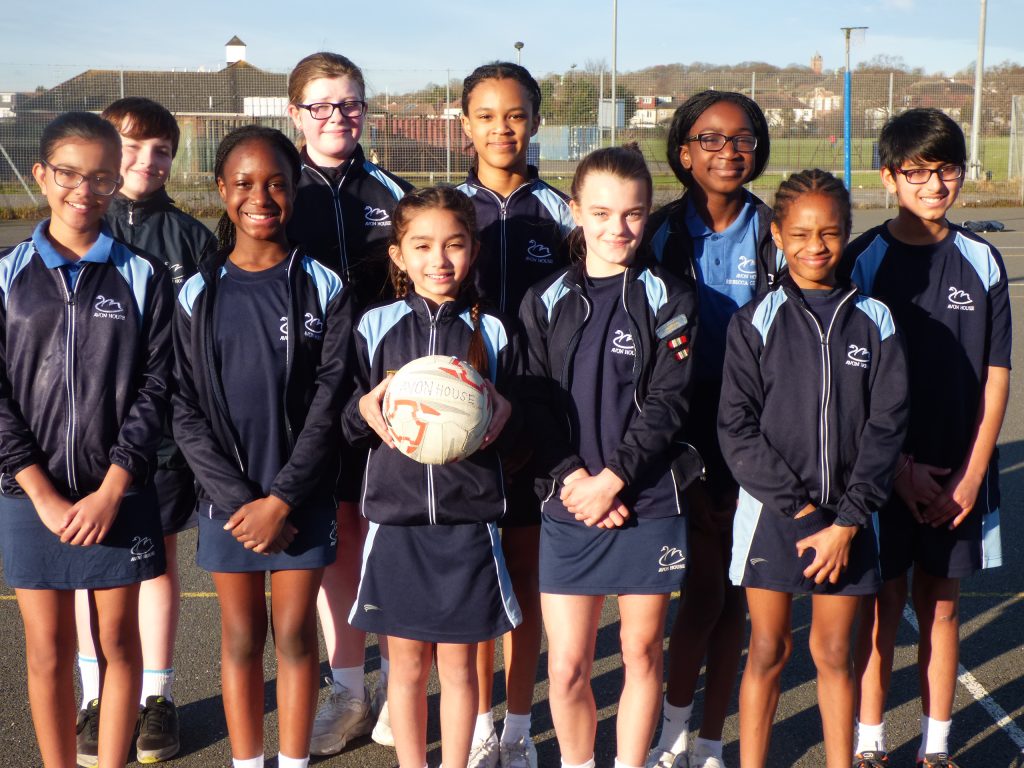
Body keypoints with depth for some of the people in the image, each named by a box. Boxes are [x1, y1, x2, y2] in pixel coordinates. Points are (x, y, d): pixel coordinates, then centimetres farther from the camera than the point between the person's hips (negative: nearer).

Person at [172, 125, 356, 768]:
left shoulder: (323, 287, -2)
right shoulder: (197, 294, 1)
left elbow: (330, 401, -6)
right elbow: (186, 411, -1)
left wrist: (280, 500, -12)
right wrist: (239, 500, -11)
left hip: (302, 497, -1)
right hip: (228, 498, 1)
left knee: (295, 636, 6)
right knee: (241, 638, 9)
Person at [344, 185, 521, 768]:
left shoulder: (492, 332, 3)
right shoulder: (376, 326, 3)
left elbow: (515, 434, 7)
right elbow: (347, 421, 6)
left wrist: (504, 416, -14)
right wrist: (365, 410, -15)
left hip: (468, 521, 0)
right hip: (396, 518, 1)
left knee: (458, 661, 8)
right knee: (407, 661, 9)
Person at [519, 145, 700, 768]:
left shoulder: (669, 300, -1)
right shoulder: (546, 302, 5)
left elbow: (667, 401, -8)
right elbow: (537, 401, 1)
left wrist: (612, 478, -15)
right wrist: (570, 478, -12)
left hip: (649, 504, -1)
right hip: (568, 507, 1)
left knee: (642, 653, 10)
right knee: (566, 666, 2)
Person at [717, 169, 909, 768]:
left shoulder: (874, 321, 1)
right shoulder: (757, 322, -3)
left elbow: (887, 424, -2)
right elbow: (737, 427, -7)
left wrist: (847, 521, -9)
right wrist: (796, 505, -13)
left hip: (846, 515, 1)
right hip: (771, 510, -1)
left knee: (834, 653, 10)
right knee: (768, 651, 7)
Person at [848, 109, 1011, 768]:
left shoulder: (982, 262, 1)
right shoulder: (864, 261, -5)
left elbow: (996, 376, 2)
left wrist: (971, 475, -5)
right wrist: (900, 467, -10)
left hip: (958, 473, 2)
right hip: (883, 472, -2)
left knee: (941, 608, 11)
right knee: (884, 605, 5)